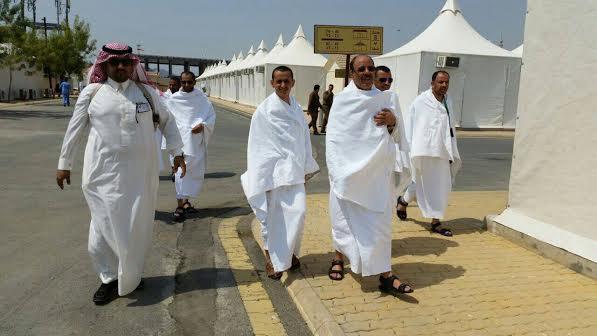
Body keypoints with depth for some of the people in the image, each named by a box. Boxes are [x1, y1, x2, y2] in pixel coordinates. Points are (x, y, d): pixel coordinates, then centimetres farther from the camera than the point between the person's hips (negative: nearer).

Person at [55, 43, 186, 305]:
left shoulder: (146, 92, 5)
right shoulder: (92, 93, 2)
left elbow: (167, 120, 14)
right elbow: (75, 129, 8)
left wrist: (177, 152, 9)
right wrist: (64, 163, 11)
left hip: (139, 172, 1)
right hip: (103, 172, -1)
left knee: (136, 227, 8)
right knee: (105, 225, 2)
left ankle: (129, 278, 29)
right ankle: (110, 278, 22)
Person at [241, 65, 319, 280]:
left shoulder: (297, 108, 10)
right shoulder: (264, 110, -7)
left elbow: (304, 139, 14)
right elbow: (257, 145, -6)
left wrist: (307, 167, 15)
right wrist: (259, 176, -9)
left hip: (294, 169, 5)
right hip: (274, 170, -5)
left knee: (297, 212, 1)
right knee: (274, 215, 1)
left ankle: (288, 252, 23)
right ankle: (272, 255, 20)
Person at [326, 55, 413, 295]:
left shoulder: (385, 99, 8)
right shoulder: (342, 100, -2)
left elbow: (395, 139, 12)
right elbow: (332, 138, -6)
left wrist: (392, 122, -10)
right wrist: (337, 174, -15)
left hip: (377, 171, 2)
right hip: (349, 172, -2)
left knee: (380, 220, 0)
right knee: (345, 217, 9)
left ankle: (385, 275, 4)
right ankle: (339, 257, 34)